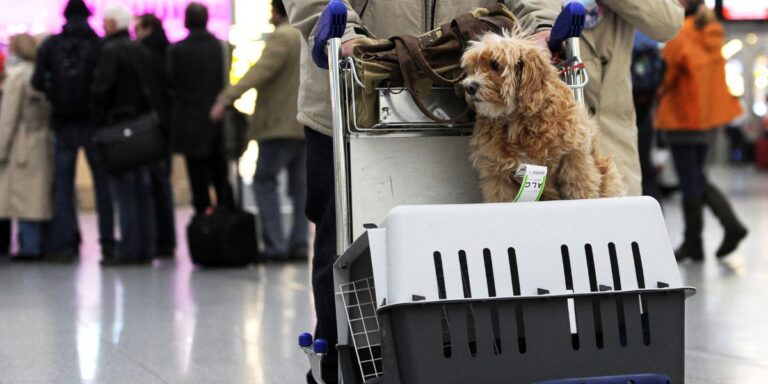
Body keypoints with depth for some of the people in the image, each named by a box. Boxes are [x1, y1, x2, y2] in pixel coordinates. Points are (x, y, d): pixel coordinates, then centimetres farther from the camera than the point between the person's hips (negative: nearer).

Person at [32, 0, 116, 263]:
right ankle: (108, 241, 6)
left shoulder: (50, 45, -2)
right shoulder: (99, 44, -7)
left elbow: (37, 82, -7)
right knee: (102, 180, 8)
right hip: (93, 122, -1)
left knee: (63, 183, 7)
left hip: (63, 123, 1)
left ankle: (64, 243, 2)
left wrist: (54, 93, 11)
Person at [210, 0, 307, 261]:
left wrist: (226, 99, -29)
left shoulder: (281, 37, -11)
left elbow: (259, 72, -23)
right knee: (299, 186, 10)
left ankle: (275, 245, -9)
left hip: (281, 125, -8)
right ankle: (299, 245, 7)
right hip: (307, 126, 8)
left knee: (264, 182, -3)